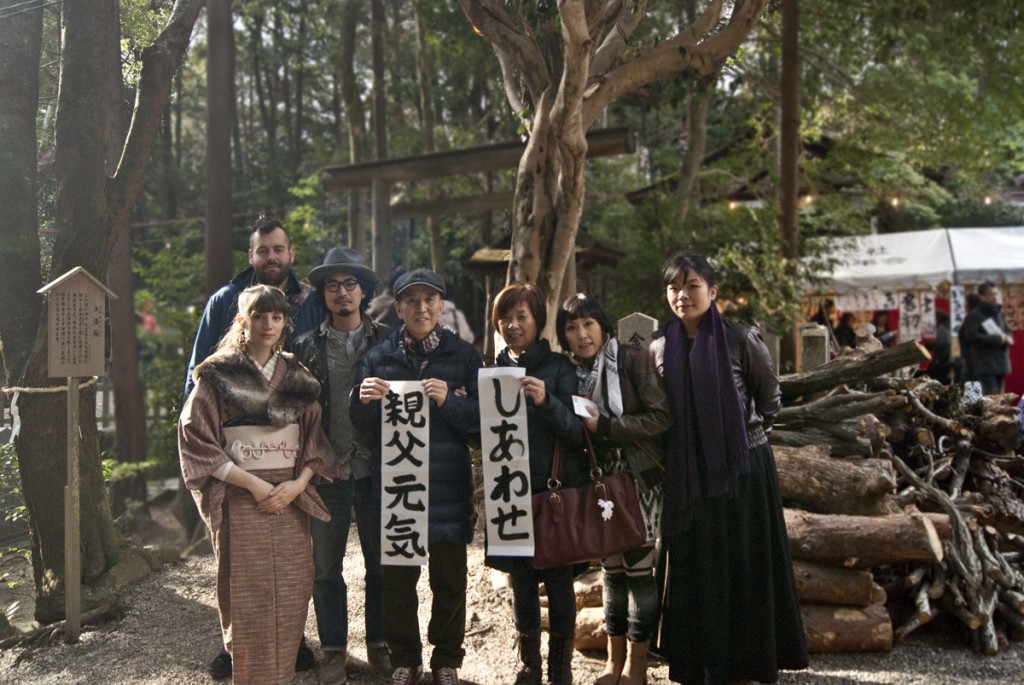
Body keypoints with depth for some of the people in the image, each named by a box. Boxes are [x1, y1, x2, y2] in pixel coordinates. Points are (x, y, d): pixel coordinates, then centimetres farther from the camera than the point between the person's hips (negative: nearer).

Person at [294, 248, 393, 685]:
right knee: (325, 567, 7)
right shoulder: (307, 347, 4)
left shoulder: (386, 342, 3)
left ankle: (378, 644, 24)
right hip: (328, 472, 0)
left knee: (381, 563, 9)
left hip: (376, 469, 0)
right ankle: (333, 649, 21)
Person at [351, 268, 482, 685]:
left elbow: (482, 421, -1)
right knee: (397, 576, 5)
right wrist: (363, 400, -15)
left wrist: (449, 401, -18)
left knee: (450, 577, 5)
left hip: (449, 485, -1)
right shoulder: (379, 357, 6)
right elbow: (363, 432, 6)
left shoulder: (463, 356, 3)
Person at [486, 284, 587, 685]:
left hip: (556, 490, -3)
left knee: (559, 582, 1)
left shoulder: (558, 368, -3)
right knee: (520, 581, 9)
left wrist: (547, 401, -27)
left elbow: (578, 432, -11)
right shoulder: (493, 370, 8)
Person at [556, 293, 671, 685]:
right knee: (611, 568, 11)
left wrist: (604, 426, -18)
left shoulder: (633, 360, -10)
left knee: (639, 567, 0)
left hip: (639, 478, -5)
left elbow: (661, 417, -15)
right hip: (598, 480, 5)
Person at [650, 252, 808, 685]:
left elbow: (769, 398, 6)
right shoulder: (659, 349, 1)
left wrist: (751, 433, 9)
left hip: (741, 469, -3)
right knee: (693, 568, 7)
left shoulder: (740, 340, -9)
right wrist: (671, 460, 9)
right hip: (687, 475, 3)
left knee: (742, 566, 4)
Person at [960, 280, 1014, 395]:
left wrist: (1008, 338, -1)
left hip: (1001, 364, 7)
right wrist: (998, 339, -16)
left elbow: (1007, 331, 25)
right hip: (985, 367, -7)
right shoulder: (974, 316, -7)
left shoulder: (999, 313, 16)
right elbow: (973, 337, -17)